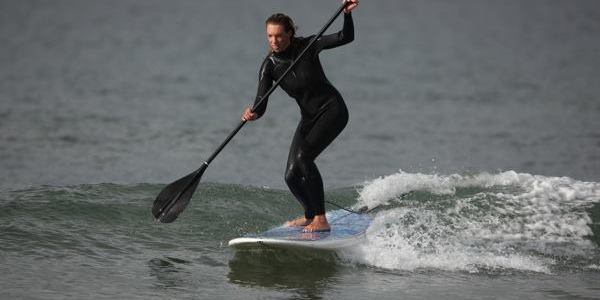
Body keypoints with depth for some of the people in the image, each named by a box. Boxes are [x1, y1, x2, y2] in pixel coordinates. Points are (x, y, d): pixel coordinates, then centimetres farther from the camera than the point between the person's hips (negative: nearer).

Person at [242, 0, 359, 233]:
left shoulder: (307, 46, -14)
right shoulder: (269, 66, -8)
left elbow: (346, 38, -18)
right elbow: (261, 102, -17)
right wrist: (253, 114, -39)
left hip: (332, 110, -5)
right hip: (309, 117, 5)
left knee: (303, 156, -26)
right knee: (292, 176, 2)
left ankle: (321, 220, -23)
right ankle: (310, 215, 31)